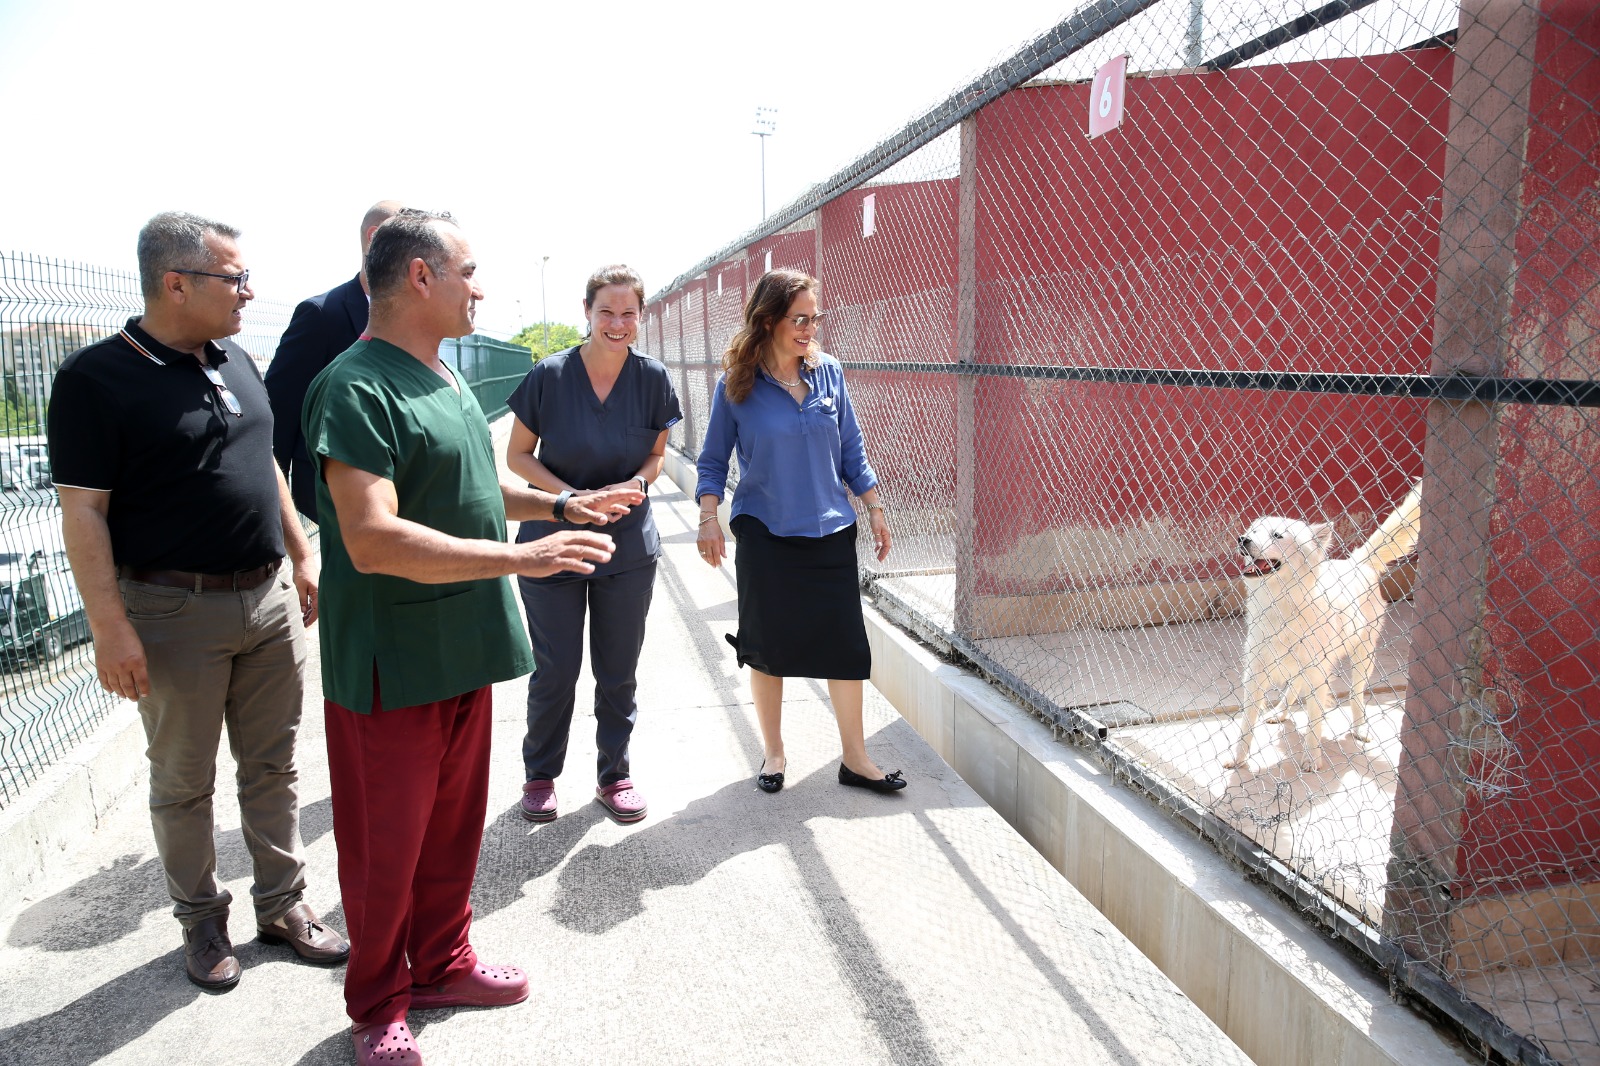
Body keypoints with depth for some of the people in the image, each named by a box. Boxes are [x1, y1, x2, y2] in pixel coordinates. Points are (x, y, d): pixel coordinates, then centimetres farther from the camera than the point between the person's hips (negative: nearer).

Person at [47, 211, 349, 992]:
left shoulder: (235, 361, 9)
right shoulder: (94, 378, -11)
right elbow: (82, 511, -13)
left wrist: (301, 558, 15)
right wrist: (110, 626, -17)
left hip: (271, 599, 6)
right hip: (175, 611, -5)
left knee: (273, 765, 13)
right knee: (184, 781, 11)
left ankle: (283, 905, 28)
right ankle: (201, 920, 29)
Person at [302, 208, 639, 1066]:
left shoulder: (443, 378, 12)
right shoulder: (357, 387, -19)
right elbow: (372, 539, -28)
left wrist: (563, 506, 18)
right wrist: (519, 557, -30)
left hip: (462, 650, 9)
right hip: (392, 665, -8)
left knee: (452, 826, 20)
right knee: (384, 843, 9)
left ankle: (441, 965, 40)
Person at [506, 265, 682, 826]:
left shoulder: (652, 378, -5)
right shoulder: (549, 375, -11)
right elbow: (518, 454, -2)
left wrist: (634, 485, -14)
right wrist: (568, 495, -17)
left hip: (628, 545, 2)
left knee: (619, 672, 10)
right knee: (555, 670, 6)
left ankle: (613, 775, 30)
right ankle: (540, 774, 30)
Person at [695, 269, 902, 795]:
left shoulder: (829, 372, 1)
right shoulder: (737, 385, -5)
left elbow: (851, 449, 8)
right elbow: (713, 459, 2)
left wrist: (874, 508, 7)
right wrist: (709, 519, -9)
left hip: (831, 533, 2)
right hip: (765, 535, -2)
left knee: (846, 645, 3)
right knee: (768, 648, 9)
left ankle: (855, 759, 19)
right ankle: (773, 751, 29)